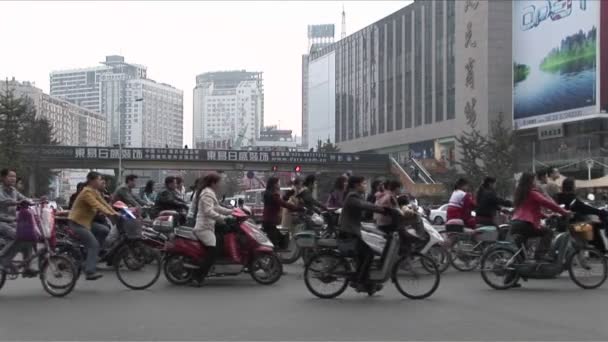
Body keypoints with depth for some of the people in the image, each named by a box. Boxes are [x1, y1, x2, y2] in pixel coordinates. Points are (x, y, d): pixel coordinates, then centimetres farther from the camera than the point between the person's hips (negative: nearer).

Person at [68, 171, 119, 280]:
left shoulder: (95, 192, 10)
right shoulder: (87, 192, -20)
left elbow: (104, 204, 5)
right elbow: (97, 205, -32)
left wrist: (115, 213, -7)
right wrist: (110, 214, -42)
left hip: (86, 221, 9)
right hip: (77, 223, -9)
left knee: (104, 230, -4)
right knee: (93, 245, -18)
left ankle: (91, 254, 5)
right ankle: (90, 272, -23)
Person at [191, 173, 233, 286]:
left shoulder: (210, 193, 22)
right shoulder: (208, 193, -12)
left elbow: (216, 208, 28)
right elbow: (208, 211, -24)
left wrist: (231, 212, 19)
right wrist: (223, 218, -27)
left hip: (206, 227, 11)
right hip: (204, 228, -11)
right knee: (213, 251, -20)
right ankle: (198, 278, -25)